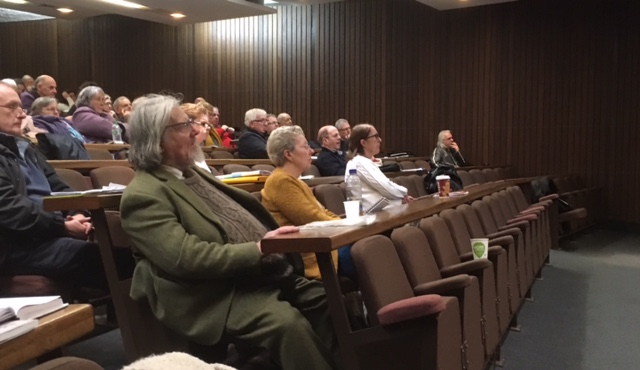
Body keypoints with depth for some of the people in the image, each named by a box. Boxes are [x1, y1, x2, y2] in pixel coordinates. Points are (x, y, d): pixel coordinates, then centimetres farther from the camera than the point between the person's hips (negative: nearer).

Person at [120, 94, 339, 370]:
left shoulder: (192, 172, 17)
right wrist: (258, 249, -22)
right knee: (288, 322, -31)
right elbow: (186, 258, -23)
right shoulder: (143, 195, -12)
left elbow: (244, 206, 24)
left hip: (266, 274, 9)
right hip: (221, 295, -9)